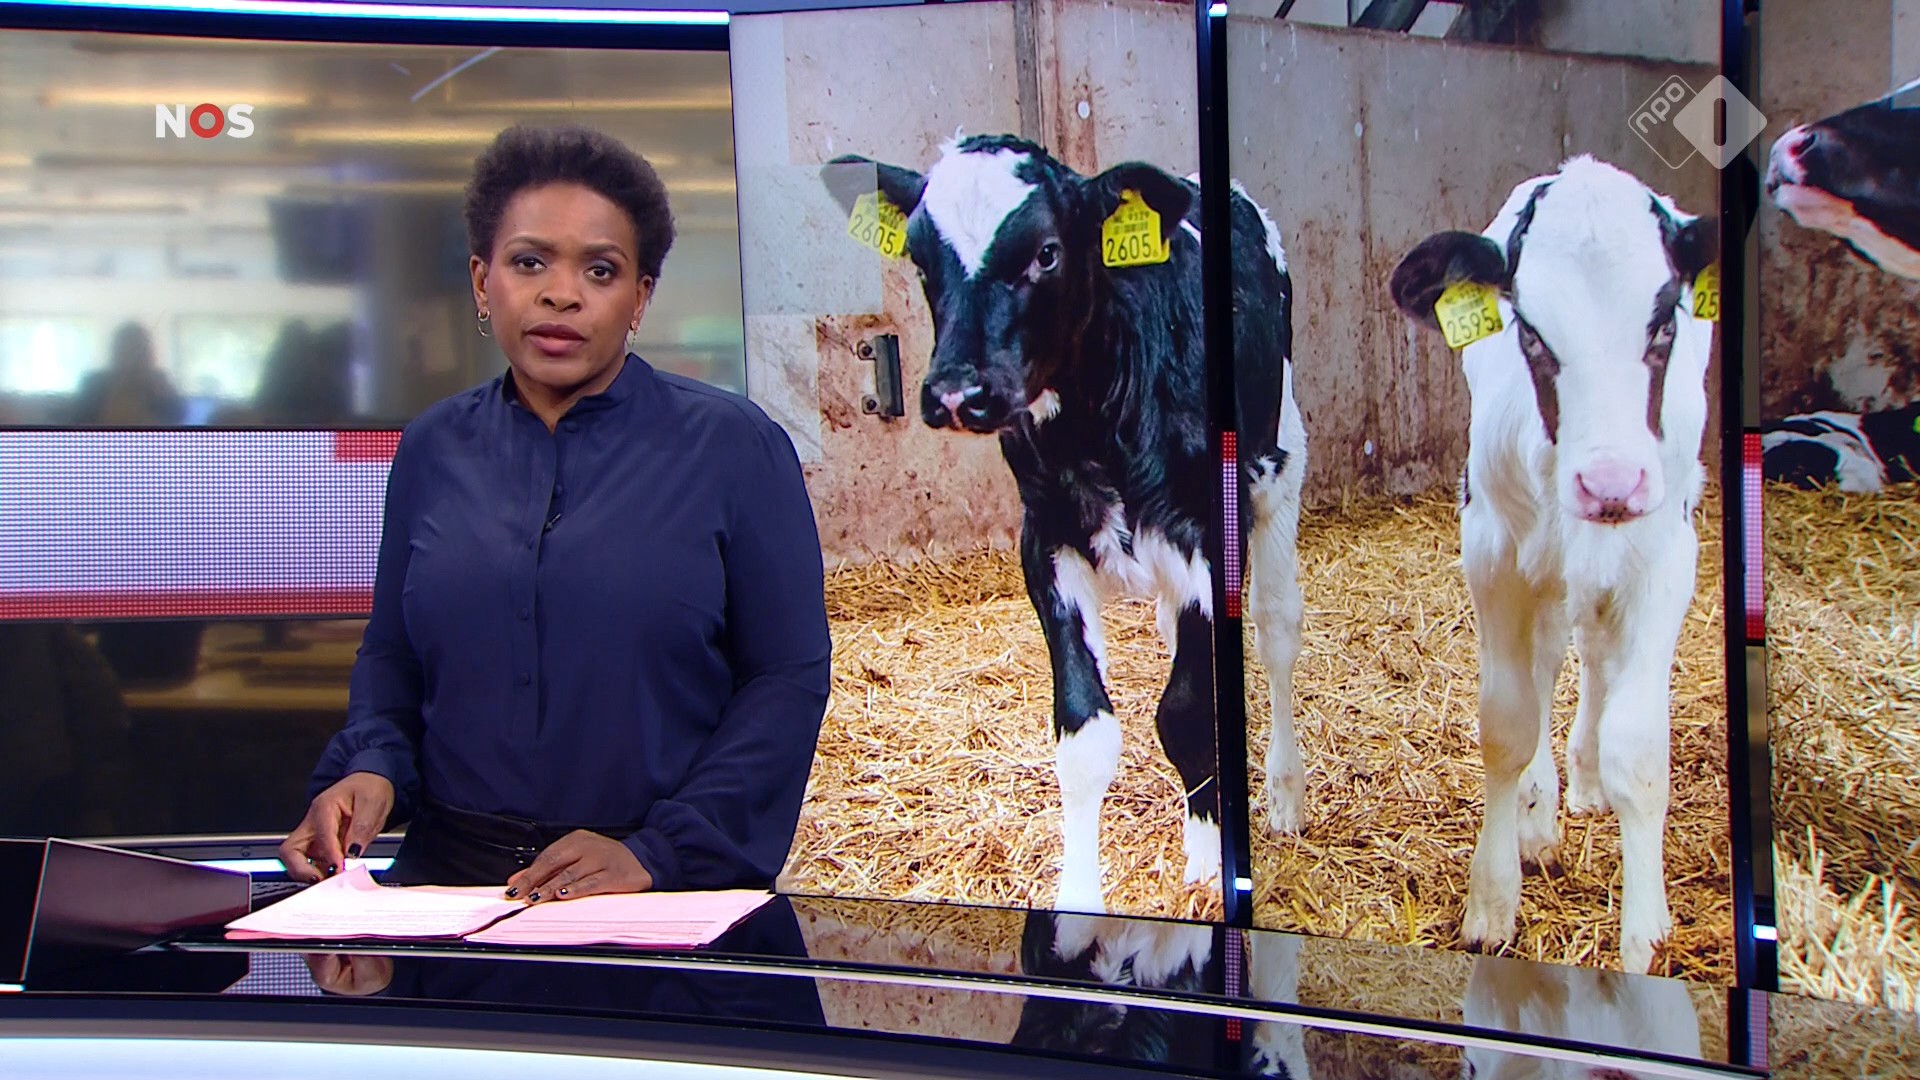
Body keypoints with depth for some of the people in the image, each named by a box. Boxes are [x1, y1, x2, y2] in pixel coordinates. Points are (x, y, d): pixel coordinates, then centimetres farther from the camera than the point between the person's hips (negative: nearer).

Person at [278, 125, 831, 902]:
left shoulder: (734, 448, 2)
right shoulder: (434, 449, 13)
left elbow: (789, 677, -1)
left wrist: (660, 852, -10)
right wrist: (371, 768, -1)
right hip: (452, 877, 3)